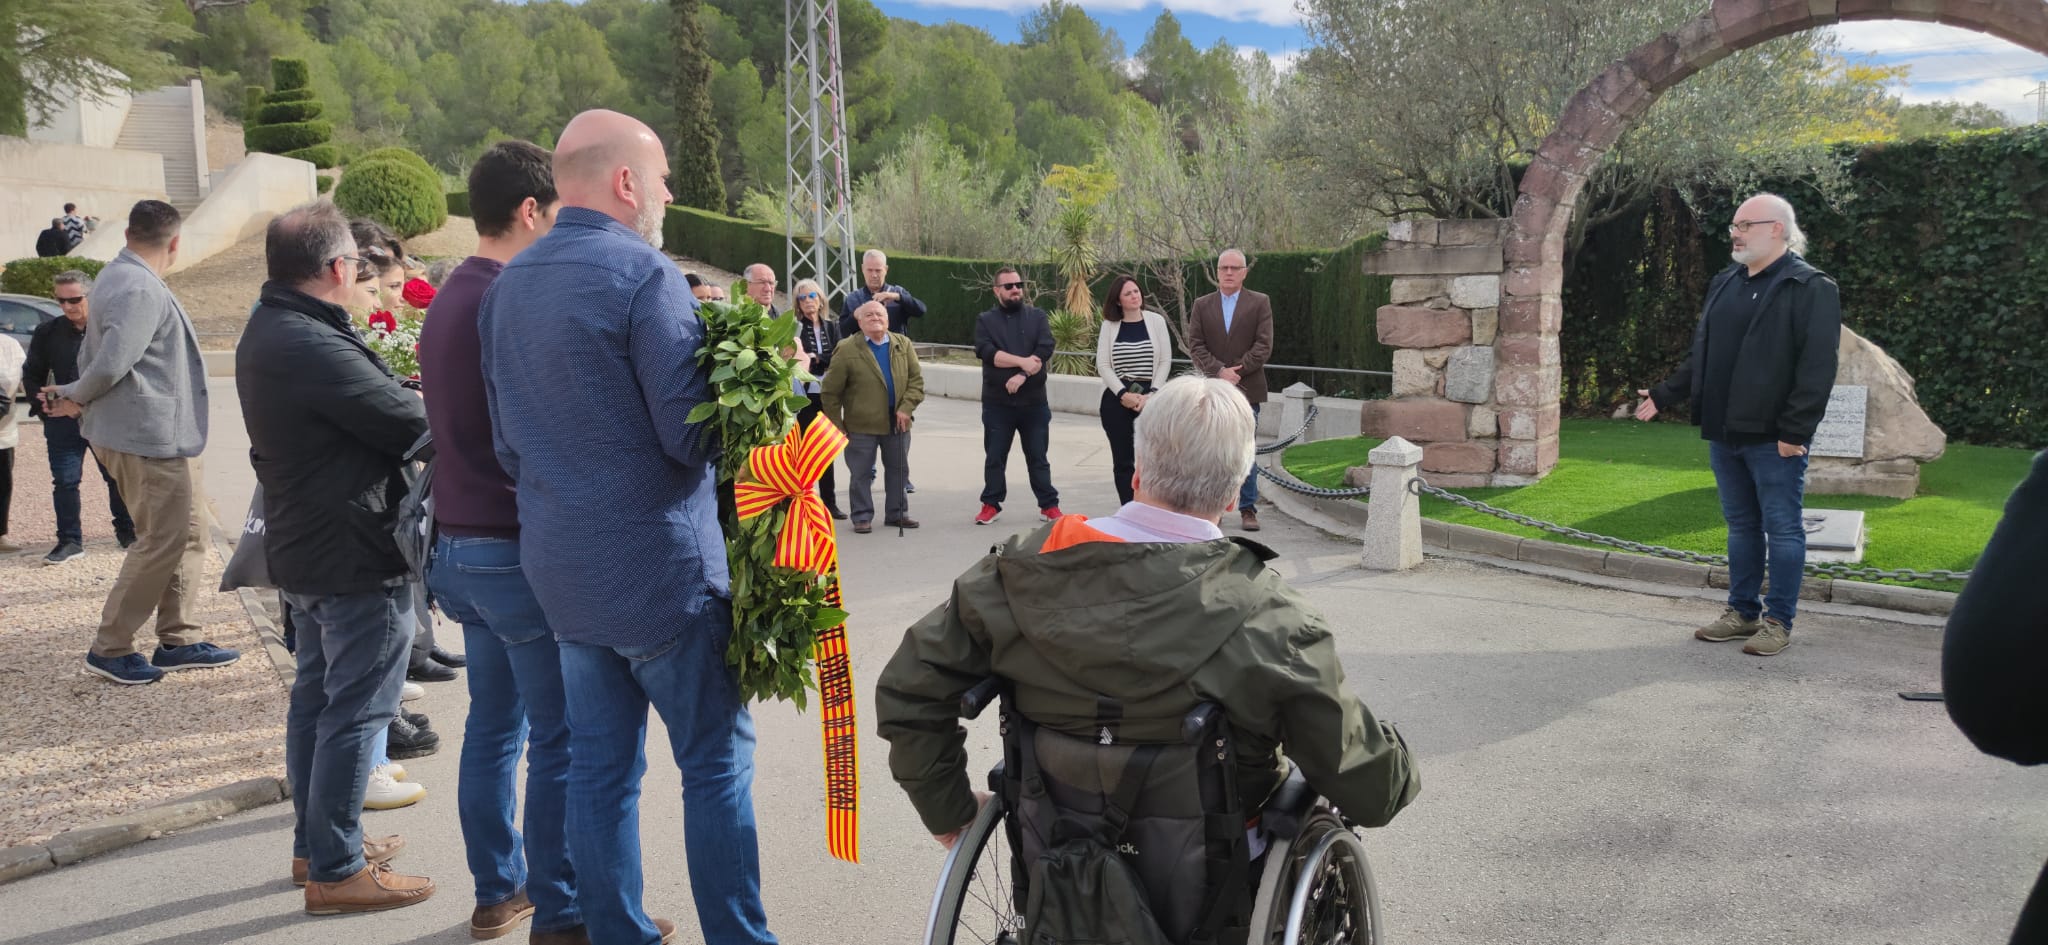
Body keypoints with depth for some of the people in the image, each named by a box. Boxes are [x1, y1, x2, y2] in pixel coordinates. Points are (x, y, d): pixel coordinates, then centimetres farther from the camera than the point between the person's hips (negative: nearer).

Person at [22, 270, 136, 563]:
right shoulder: (47, 332, 5)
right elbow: (32, 375, 13)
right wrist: (41, 402, -5)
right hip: (63, 421, 2)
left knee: (117, 477, 8)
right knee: (64, 481, 2)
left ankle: (127, 532, 25)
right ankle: (69, 541, 11)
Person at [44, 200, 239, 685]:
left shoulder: (118, 276, 14)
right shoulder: (142, 290, -19)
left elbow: (94, 355, 17)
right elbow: (111, 363, -24)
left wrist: (74, 395, 5)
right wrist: (76, 399, -8)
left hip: (161, 435, 10)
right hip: (146, 434, -10)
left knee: (190, 528, 14)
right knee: (162, 540, -3)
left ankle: (178, 641, 20)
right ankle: (109, 649, 6)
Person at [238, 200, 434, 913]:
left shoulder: (266, 331, 9)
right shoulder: (315, 346, -25)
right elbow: (414, 426, -19)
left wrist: (403, 395, -2)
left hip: (302, 548, 11)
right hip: (357, 557, -11)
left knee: (317, 695, 19)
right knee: (357, 711, -2)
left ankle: (314, 844, 32)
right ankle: (336, 871, 6)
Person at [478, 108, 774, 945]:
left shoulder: (506, 286, 10)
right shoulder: (644, 274, -15)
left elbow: (507, 441, 14)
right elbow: (693, 434, -18)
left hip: (560, 567, 8)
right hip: (660, 567, -7)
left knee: (601, 766, 13)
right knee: (716, 761, 4)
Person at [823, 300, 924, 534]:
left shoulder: (903, 345, 4)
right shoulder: (846, 350, -8)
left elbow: (916, 379, 4)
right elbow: (831, 392, -6)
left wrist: (907, 407, -10)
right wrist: (836, 425, -7)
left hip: (897, 424, 4)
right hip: (860, 426, -4)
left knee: (898, 470, 13)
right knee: (861, 473, 3)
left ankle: (897, 513, 26)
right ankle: (862, 516, 15)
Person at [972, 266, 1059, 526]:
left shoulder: (1037, 316, 6)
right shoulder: (985, 320, 4)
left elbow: (1045, 349, -8)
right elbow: (986, 352, -13)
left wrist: (1022, 375, -20)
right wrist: (1023, 361, -18)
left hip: (1034, 402, 0)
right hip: (997, 403, 0)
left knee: (1038, 457, 7)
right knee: (994, 457, 6)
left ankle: (1049, 505, 15)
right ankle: (991, 504, 18)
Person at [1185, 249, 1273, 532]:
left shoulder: (1260, 303, 4)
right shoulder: (1202, 305, 9)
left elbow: (1264, 345, -4)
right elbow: (1195, 346, 0)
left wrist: (1237, 371, -13)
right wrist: (1220, 372, -14)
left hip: (1246, 389, -2)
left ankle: (1248, 509, 6)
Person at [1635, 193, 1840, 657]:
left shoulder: (1811, 288, -9)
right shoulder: (1724, 284, 15)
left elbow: (1817, 367, -15)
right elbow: (1700, 355, 21)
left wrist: (1795, 430, -20)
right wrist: (1664, 395, 15)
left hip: (1774, 438, -7)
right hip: (1723, 432, 7)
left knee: (1782, 528, 2)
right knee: (1740, 526, 14)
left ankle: (1778, 622, 10)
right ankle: (1743, 612, 24)